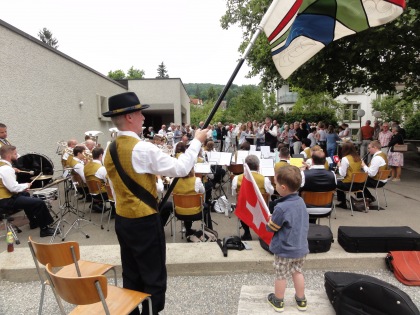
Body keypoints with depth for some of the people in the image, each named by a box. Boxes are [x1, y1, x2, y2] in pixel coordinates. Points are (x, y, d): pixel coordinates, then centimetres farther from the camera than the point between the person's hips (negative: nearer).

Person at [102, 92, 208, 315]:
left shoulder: (110, 150, 5)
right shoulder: (142, 148, -22)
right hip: (144, 221, -8)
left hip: (122, 219, 8)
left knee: (131, 275, 20)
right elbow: (181, 169, -19)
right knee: (154, 277, 7)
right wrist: (197, 141, -7)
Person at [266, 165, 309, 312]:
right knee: (297, 272, 24)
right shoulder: (301, 201, -5)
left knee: (281, 276, 14)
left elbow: (271, 228, -17)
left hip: (285, 250, -6)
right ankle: (301, 300, 39)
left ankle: (278, 302, 33)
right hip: (301, 248, 7)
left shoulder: (282, 208, -30)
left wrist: (268, 221, 3)